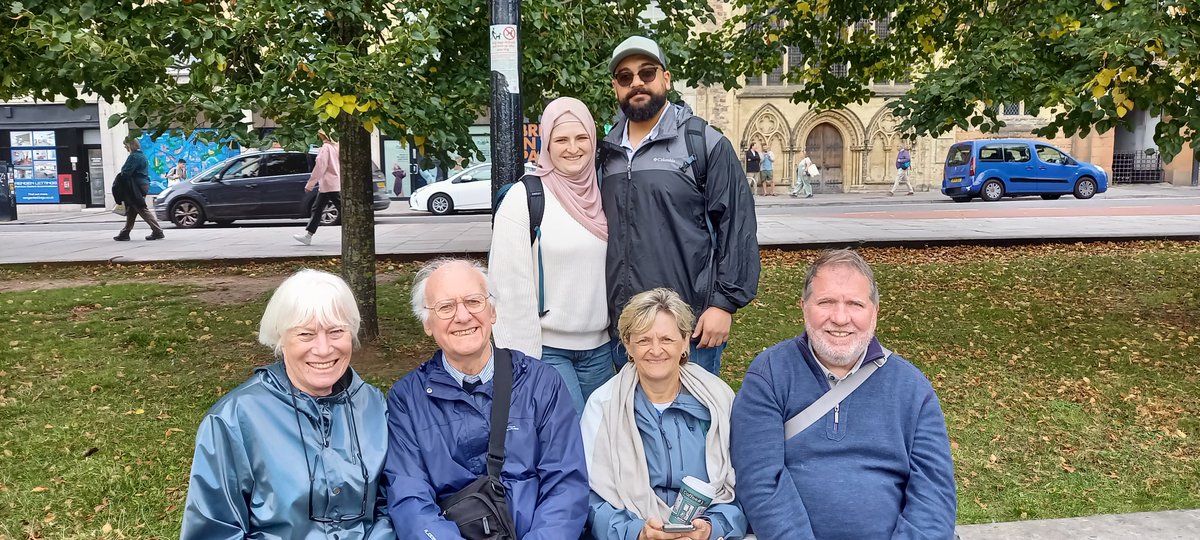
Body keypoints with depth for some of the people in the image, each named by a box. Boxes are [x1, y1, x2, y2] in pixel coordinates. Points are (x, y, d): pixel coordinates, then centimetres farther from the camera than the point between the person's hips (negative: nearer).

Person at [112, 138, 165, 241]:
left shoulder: (134, 157, -15)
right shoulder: (141, 155, 17)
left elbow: (126, 172, -19)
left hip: (136, 187, -10)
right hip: (143, 184, 10)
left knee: (143, 209, -8)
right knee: (131, 211, 14)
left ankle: (158, 232, -9)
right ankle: (125, 233, 20)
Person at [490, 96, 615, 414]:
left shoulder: (600, 195, 7)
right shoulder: (524, 198, -11)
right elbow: (511, 286, -13)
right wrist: (523, 360, -15)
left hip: (599, 347, 6)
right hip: (547, 350, -5)